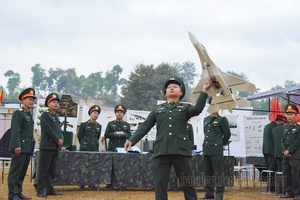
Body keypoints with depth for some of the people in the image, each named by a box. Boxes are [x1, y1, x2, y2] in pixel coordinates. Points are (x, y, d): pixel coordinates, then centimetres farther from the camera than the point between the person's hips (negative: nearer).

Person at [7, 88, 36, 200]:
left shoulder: (29, 115, 19)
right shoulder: (18, 113, -7)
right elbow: (15, 131, -16)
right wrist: (16, 146, -23)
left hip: (27, 148, 9)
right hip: (20, 148, -9)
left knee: (23, 172, 11)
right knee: (15, 172, -4)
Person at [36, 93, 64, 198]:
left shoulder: (56, 117, 20)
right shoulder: (45, 115, -5)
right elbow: (48, 130, -13)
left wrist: (61, 139, -2)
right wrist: (58, 140, -12)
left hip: (56, 147, 8)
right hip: (47, 146, -8)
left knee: (52, 170, 10)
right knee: (43, 170, -5)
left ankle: (50, 189, 16)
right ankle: (41, 191, -2)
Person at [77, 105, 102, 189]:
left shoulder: (99, 126, 11)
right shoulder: (84, 124, 0)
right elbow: (79, 135, 5)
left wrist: (95, 144, 13)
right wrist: (83, 145, 9)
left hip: (95, 149, 4)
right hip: (85, 149, -3)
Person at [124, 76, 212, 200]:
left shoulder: (185, 108, 13)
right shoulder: (157, 109, 19)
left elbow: (198, 109, -9)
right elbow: (145, 126, 12)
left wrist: (204, 91, -15)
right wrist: (132, 140, -1)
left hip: (181, 150, -2)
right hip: (161, 151, 2)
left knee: (188, 184, 4)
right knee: (160, 184, 1)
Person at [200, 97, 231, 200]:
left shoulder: (222, 119, -2)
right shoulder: (206, 119, 15)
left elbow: (227, 134, 2)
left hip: (216, 150, -6)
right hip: (206, 150, 6)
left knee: (218, 173, -4)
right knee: (208, 173, 11)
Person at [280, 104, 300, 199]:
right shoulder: (285, 127, 14)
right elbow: (282, 140, 10)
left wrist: (289, 151, -12)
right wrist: (284, 151, -5)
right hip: (286, 156, 7)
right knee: (287, 175, 11)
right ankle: (289, 192, 20)